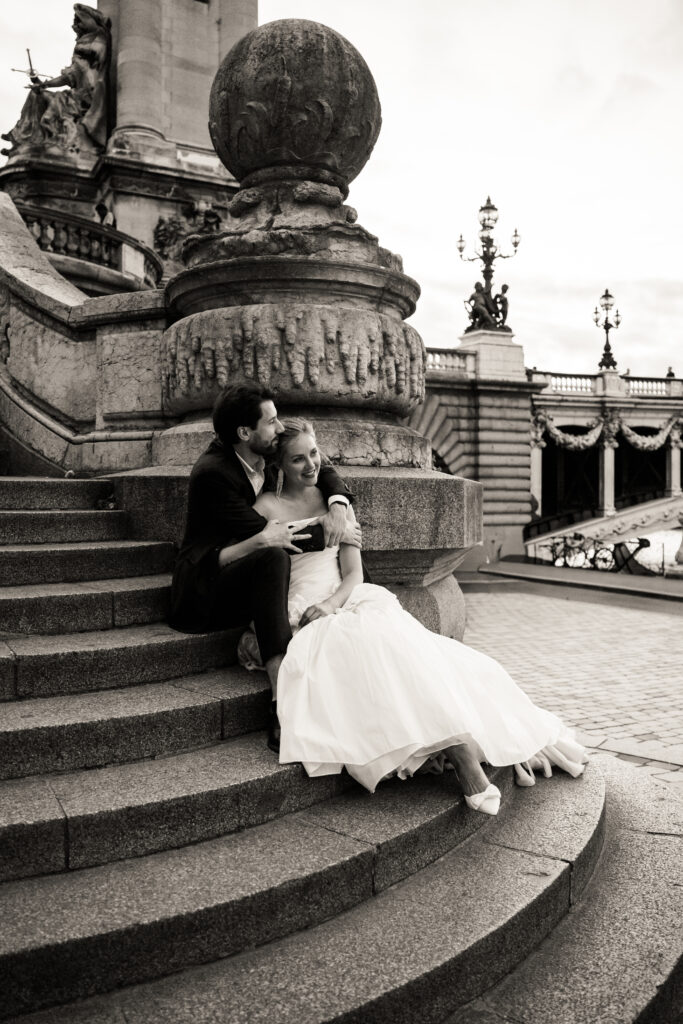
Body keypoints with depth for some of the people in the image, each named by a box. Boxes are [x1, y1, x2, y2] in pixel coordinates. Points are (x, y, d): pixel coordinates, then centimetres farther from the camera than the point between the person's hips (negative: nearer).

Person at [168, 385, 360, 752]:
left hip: (246, 583, 8)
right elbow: (266, 535, -20)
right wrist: (335, 534, -13)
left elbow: (324, 472, 11)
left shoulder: (265, 454, 2)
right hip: (203, 591, -8)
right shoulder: (212, 473, -20)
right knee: (273, 556, -34)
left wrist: (338, 508, -11)